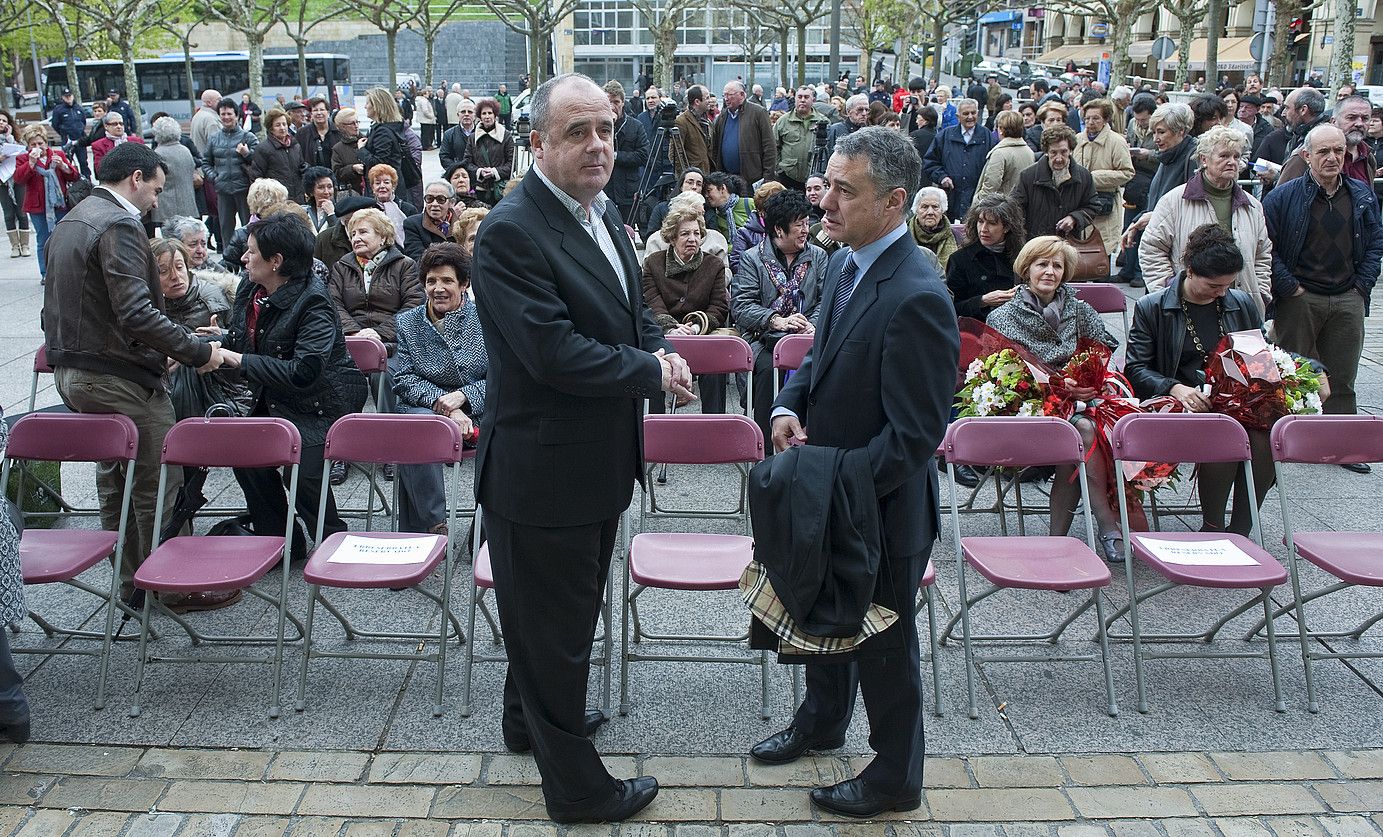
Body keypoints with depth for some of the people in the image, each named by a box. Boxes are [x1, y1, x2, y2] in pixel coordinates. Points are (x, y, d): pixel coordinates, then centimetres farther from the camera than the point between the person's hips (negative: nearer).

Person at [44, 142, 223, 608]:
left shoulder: (70, 222, 15)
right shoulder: (118, 225, -16)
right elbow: (136, 313, -27)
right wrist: (198, 352, -20)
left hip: (71, 373, 11)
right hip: (117, 378, -10)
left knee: (114, 481, 19)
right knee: (157, 483, 0)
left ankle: (130, 582, 29)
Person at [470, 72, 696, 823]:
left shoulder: (601, 211, 6)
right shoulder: (511, 232, -23)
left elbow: (631, 311, 16)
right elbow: (555, 352, -29)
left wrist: (661, 350, -6)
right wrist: (653, 371, -18)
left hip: (599, 461, 9)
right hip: (544, 471, -9)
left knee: (569, 608, 27)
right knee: (554, 625, 8)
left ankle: (531, 720, 51)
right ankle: (577, 787, 26)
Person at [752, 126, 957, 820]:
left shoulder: (917, 298, -28)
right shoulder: (844, 263, 0)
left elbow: (915, 435, -26)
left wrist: (832, 483, -25)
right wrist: (788, 408, -4)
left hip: (879, 506, -8)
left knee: (883, 643, 12)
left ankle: (895, 777, 36)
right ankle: (822, 719, 55)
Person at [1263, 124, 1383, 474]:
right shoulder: (1283, 196, -6)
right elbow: (1266, 245, -8)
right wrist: (1288, 286, -11)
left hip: (1348, 301, 4)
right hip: (1299, 299, -4)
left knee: (1342, 377, 9)